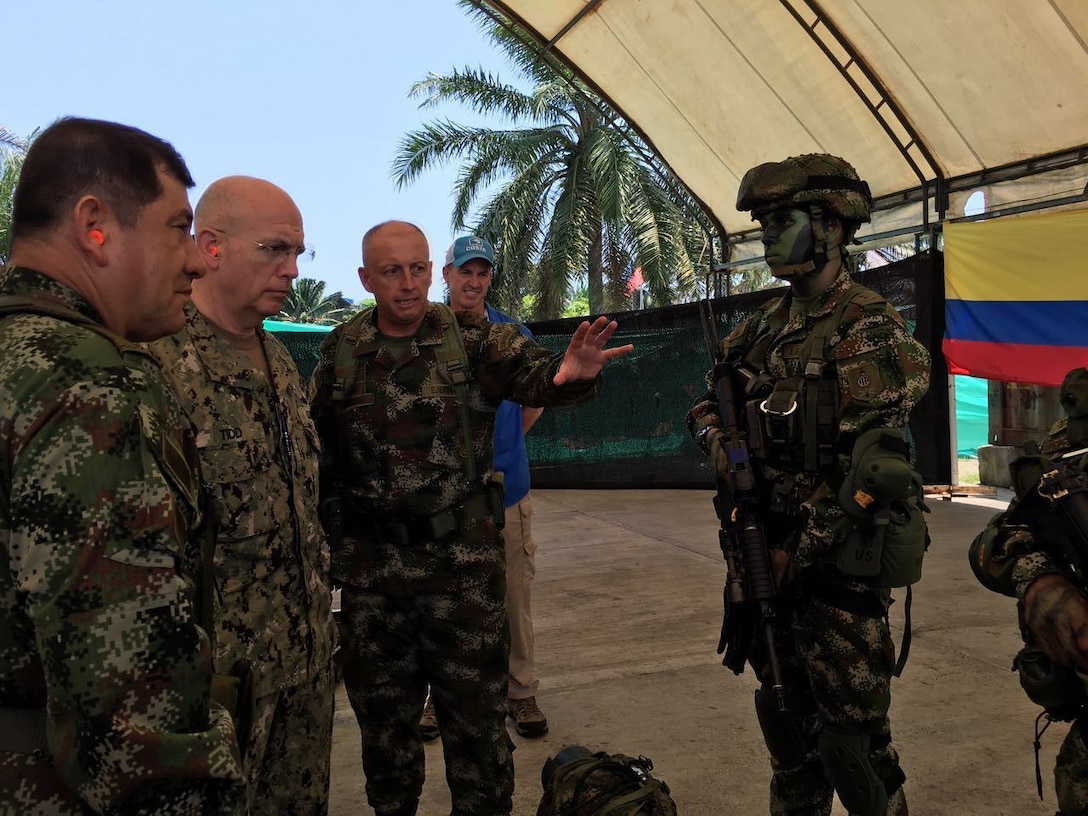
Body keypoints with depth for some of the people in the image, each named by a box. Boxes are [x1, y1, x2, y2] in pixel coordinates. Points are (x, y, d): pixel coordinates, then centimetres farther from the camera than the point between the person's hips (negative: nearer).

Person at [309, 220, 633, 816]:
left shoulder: (472, 338, -4)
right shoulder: (340, 352, 2)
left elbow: (531, 375, -20)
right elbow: (317, 454, 8)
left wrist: (568, 372, -44)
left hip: (462, 557, -2)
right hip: (368, 564, 3)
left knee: (475, 712, 9)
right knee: (381, 713, 18)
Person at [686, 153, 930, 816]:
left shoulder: (867, 328, -14)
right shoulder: (765, 326, 10)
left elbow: (869, 470, -20)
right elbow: (707, 403, 22)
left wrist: (801, 553, -16)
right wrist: (721, 442, -1)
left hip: (838, 562, -7)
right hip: (768, 551, 8)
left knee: (852, 730, 3)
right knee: (786, 712, 19)